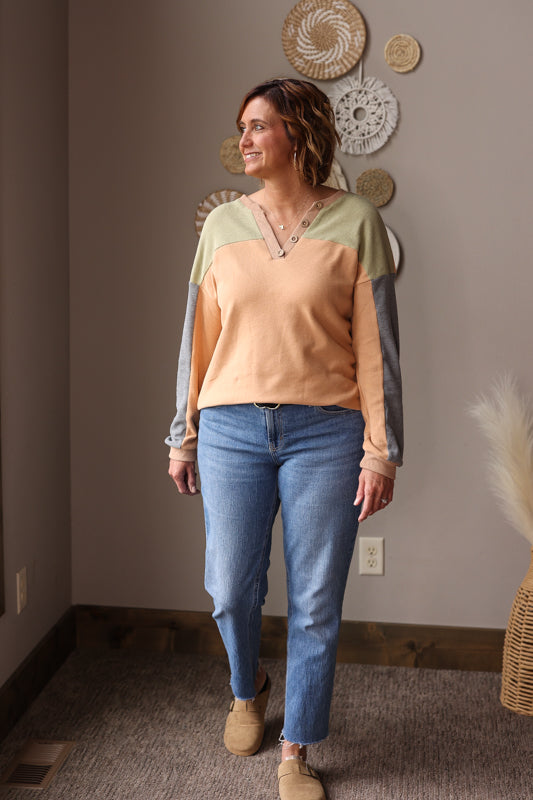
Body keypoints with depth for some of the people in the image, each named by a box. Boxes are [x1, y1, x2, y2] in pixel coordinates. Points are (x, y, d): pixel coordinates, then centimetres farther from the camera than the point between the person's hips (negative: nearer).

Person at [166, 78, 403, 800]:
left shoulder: (355, 221, -2)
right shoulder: (222, 224, 6)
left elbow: (376, 345, -3)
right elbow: (200, 337, 11)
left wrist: (382, 450, -6)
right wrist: (183, 435, 11)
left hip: (325, 432, -2)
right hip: (232, 428, 2)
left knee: (316, 604, 5)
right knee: (230, 589, 7)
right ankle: (248, 690, 40)